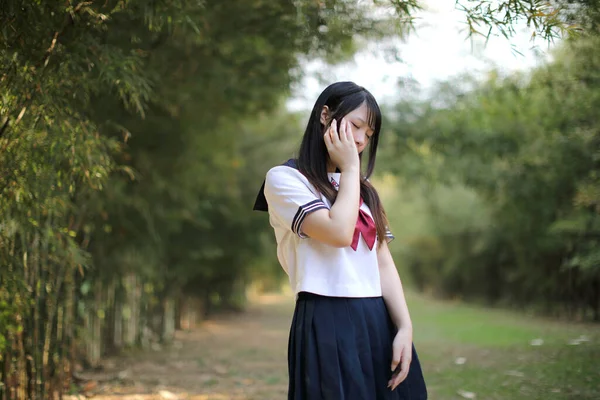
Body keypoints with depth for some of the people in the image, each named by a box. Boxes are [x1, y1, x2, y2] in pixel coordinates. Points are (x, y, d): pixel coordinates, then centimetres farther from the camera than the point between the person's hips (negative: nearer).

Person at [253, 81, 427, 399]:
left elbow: (384, 263, 9)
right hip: (328, 326, -6)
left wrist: (404, 327, -3)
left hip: (379, 324, 6)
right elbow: (339, 232, -17)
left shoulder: (363, 190, 19)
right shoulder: (284, 178, -2)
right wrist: (349, 168, -4)